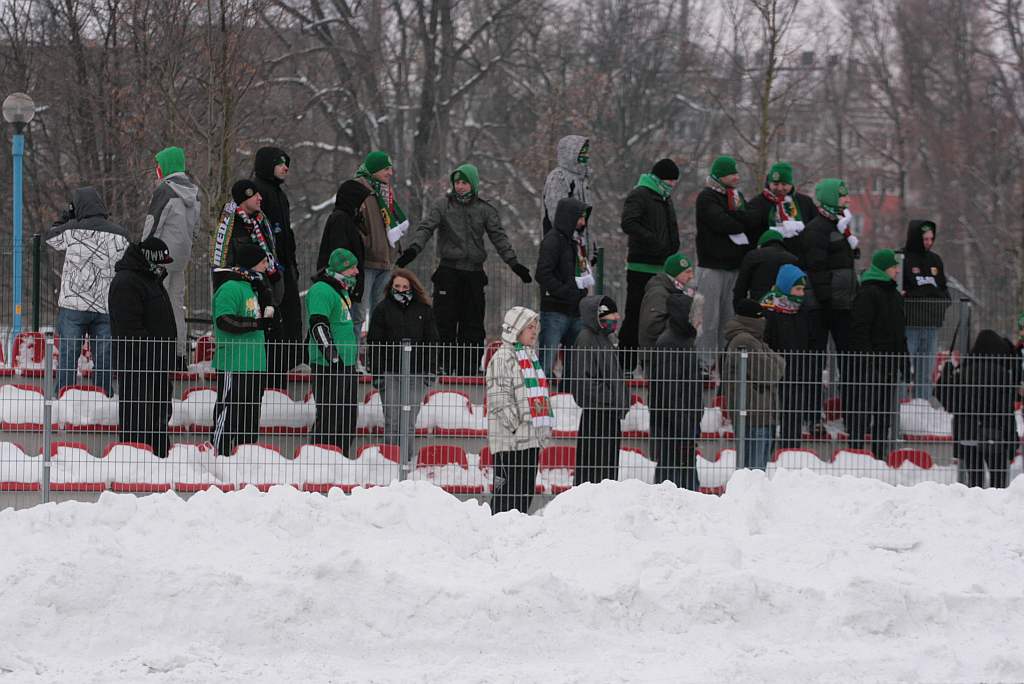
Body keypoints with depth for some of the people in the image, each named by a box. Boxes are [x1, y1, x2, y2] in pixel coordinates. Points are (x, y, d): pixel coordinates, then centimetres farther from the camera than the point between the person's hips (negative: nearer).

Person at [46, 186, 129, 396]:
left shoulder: (72, 230, -6)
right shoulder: (120, 235, 0)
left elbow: (51, 237, 15)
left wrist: (64, 218, 27)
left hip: (73, 305, -2)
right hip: (107, 307, 2)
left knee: (68, 355, 4)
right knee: (103, 358, 6)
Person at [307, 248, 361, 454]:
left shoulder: (342, 290, 19)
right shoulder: (321, 291, -14)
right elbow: (319, 326, -23)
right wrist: (333, 357, -28)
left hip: (346, 365, 10)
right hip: (327, 367, -10)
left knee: (348, 418, 13)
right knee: (329, 418, -10)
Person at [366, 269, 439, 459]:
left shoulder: (424, 310, 9)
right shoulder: (382, 309, 4)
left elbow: (432, 342, 12)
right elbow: (374, 343, 2)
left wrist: (431, 370, 4)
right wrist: (377, 373, -5)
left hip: (416, 372, 1)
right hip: (390, 372, -1)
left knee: (409, 421, 2)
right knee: (392, 420, -6)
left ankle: (406, 459, 7)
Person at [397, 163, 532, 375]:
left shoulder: (485, 210, 8)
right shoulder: (443, 205, 3)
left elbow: (499, 237, 6)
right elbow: (425, 228, -5)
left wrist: (513, 262, -5)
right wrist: (413, 248, -23)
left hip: (474, 273, 2)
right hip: (448, 272, -2)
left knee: (473, 325, 3)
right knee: (445, 322, -6)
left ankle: (469, 369, 7)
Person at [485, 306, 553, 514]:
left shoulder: (531, 357, 21)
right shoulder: (502, 358, -8)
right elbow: (499, 397, -15)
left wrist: (545, 427, 17)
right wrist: (516, 425, -19)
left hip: (532, 437, 9)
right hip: (511, 439, -9)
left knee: (527, 489, 9)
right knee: (509, 490, -11)